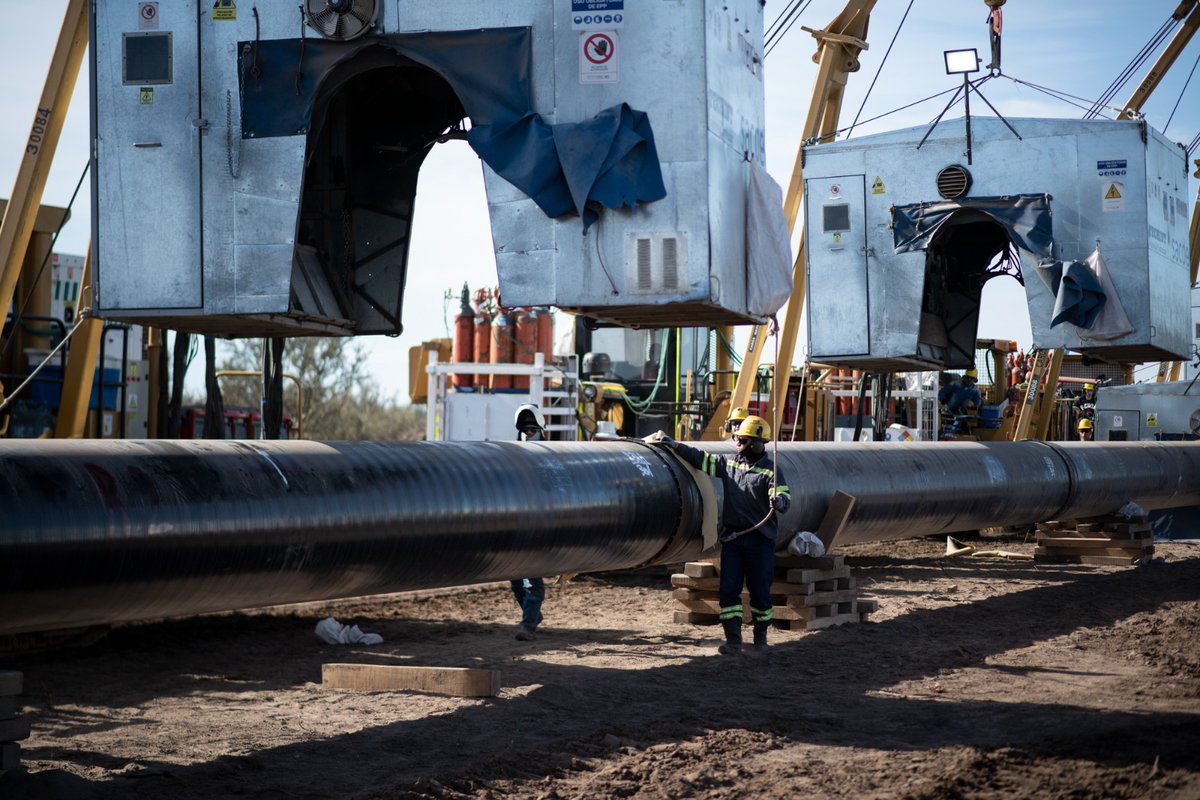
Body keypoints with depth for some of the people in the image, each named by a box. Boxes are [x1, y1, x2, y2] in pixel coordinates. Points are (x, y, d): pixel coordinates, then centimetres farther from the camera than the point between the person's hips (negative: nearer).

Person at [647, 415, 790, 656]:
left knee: (760, 590, 4)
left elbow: (783, 500, -14)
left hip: (759, 539, -4)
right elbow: (701, 459, 13)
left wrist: (779, 501, -37)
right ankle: (733, 639, -2)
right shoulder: (729, 463, 10)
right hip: (732, 537, 4)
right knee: (729, 588, -4)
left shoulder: (770, 470, -5)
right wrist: (674, 445, 7)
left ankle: (760, 635, 21)